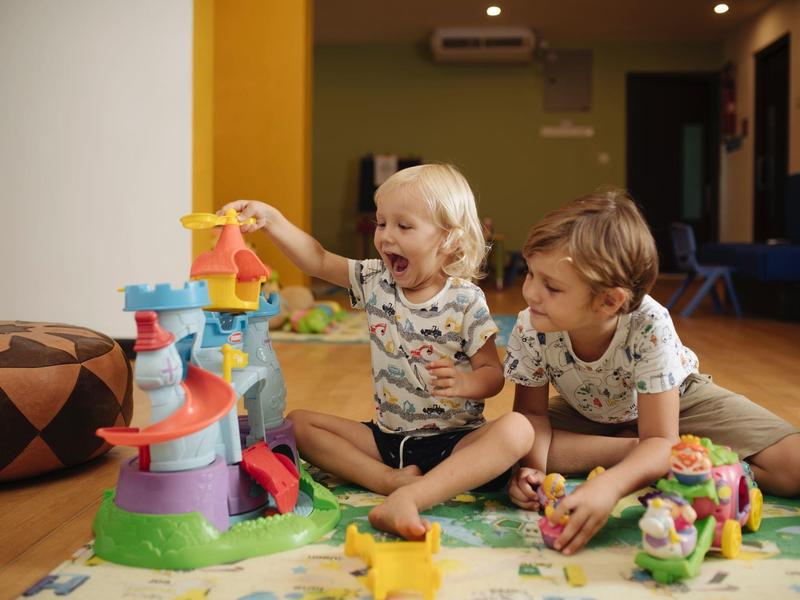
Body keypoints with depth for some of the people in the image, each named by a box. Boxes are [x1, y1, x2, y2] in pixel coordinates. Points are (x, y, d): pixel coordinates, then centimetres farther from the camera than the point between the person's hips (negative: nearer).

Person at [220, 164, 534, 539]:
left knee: (517, 430, -34)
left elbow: (494, 374, -6)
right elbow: (318, 261, 2)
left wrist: (464, 383, -28)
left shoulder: (465, 301, -9)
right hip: (388, 436, 4)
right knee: (298, 423, -9)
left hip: (454, 440, -4)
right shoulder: (376, 281, 3)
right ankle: (390, 479, -26)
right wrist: (269, 218, -10)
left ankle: (410, 497, -47)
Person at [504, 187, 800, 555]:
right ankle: (638, 454, -15)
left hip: (675, 400, -3)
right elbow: (532, 410, -16)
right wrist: (531, 468, -37)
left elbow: (660, 441, -36)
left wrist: (609, 485, -57)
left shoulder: (650, 329, -38)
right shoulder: (530, 329, -30)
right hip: (587, 413, 3)